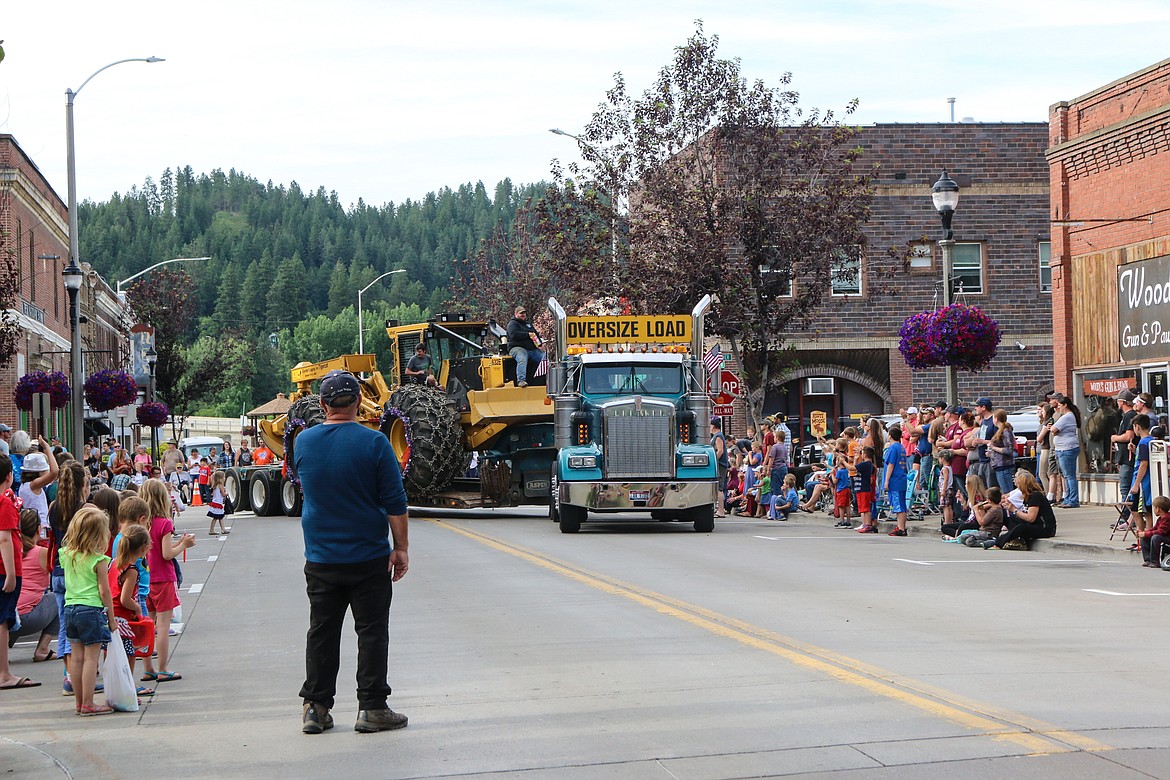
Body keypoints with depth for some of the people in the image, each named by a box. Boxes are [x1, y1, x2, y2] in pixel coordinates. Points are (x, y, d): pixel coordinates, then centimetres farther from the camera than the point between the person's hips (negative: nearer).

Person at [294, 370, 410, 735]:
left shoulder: (303, 442, 1)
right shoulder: (373, 443, -11)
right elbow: (395, 502, -10)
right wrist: (400, 548, -3)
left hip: (320, 559, 4)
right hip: (369, 557, -3)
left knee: (322, 632, 10)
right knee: (372, 632, 3)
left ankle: (315, 708, 11)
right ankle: (372, 708, 3)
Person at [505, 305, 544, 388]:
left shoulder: (528, 324, 28)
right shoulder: (512, 324, 3)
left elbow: (536, 334, 36)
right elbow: (514, 334, -16)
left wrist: (539, 343, 14)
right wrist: (528, 334, -12)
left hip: (532, 349, 7)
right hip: (517, 348, -7)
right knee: (522, 359, -38)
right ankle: (521, 380, -49)